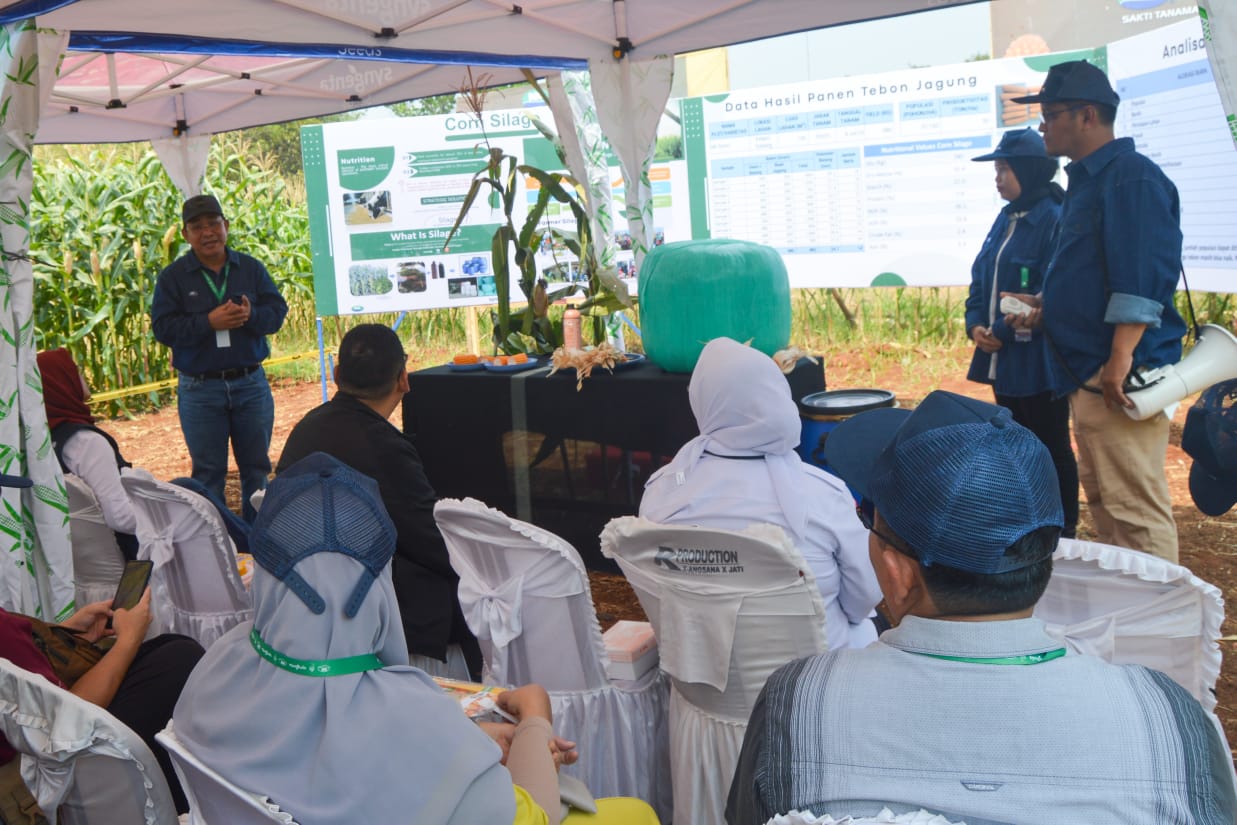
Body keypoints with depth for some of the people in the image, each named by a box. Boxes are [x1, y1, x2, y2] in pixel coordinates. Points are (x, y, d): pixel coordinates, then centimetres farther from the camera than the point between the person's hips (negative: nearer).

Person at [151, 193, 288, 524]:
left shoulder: (251, 268, 7)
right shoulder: (172, 277, 0)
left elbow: (277, 311, 2)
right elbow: (162, 327, -7)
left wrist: (250, 315, -19)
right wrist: (209, 322, -19)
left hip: (251, 383, 2)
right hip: (199, 389, -2)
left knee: (256, 466, 10)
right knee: (208, 471, 5)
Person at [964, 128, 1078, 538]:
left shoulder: (1053, 219, -15)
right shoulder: (1005, 218, 11)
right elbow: (982, 277, 14)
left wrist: (1002, 332, -17)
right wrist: (976, 324, -1)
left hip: (1038, 359, -8)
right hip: (1002, 357, 8)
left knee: (1051, 445, 3)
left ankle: (1064, 530, 14)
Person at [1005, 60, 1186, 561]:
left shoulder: (1131, 176, -13)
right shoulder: (1087, 180, 18)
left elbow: (1143, 277, -22)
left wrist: (1120, 361, -26)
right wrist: (1046, 307, 15)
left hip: (1122, 374, -11)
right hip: (1089, 371, 11)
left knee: (1135, 509, -7)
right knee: (1100, 495, 17)